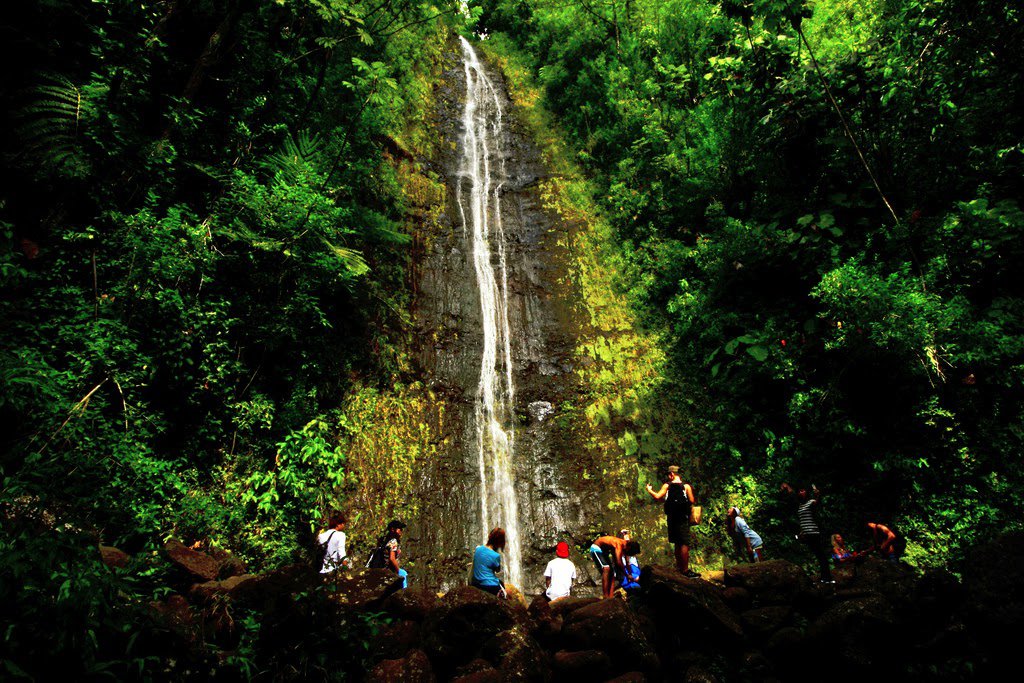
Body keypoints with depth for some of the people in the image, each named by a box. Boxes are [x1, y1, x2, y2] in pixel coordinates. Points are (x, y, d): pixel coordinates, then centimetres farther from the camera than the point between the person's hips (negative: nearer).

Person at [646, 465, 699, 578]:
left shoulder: (667, 486, 0)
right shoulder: (686, 486, -6)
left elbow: (657, 496, -10)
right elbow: (692, 501, -10)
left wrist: (649, 490, 7)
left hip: (671, 518, 4)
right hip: (683, 518, -4)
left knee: (677, 543, 16)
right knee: (685, 544, -4)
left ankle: (680, 566, 26)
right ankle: (685, 570, -6)